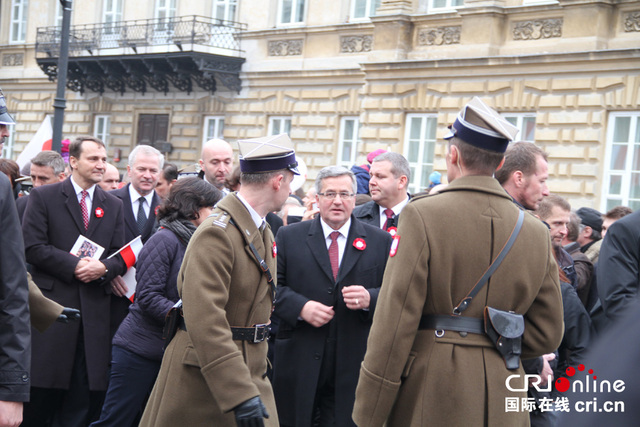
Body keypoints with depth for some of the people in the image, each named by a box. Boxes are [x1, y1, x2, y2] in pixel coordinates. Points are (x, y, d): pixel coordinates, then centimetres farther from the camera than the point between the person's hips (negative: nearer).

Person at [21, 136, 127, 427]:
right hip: (52, 303, -4)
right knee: (41, 391, -2)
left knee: (85, 394, 3)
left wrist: (103, 267, -10)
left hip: (95, 309, 4)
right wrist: (74, 265, -14)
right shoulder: (43, 196, 2)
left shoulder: (113, 205, 16)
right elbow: (33, 247, -7)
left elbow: (121, 256, 12)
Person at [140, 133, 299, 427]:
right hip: (204, 376, -8)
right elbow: (204, 320, -28)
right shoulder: (216, 232, -20)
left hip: (250, 369, 8)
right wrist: (240, 394, -31)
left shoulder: (262, 232, 13)